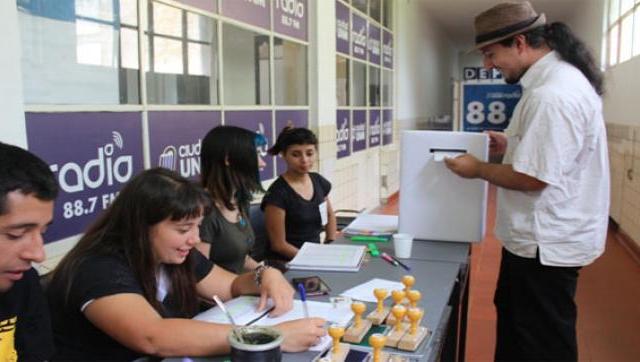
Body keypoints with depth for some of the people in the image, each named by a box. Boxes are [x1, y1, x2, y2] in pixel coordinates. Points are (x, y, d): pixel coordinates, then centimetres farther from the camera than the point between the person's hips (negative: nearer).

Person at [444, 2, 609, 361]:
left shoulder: (552, 95, -26)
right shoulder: (561, 77, 8)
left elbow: (531, 178, -25)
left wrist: (477, 168, -11)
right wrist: (513, 145, 7)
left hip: (545, 244, -10)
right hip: (544, 236, 10)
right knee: (516, 327, 26)